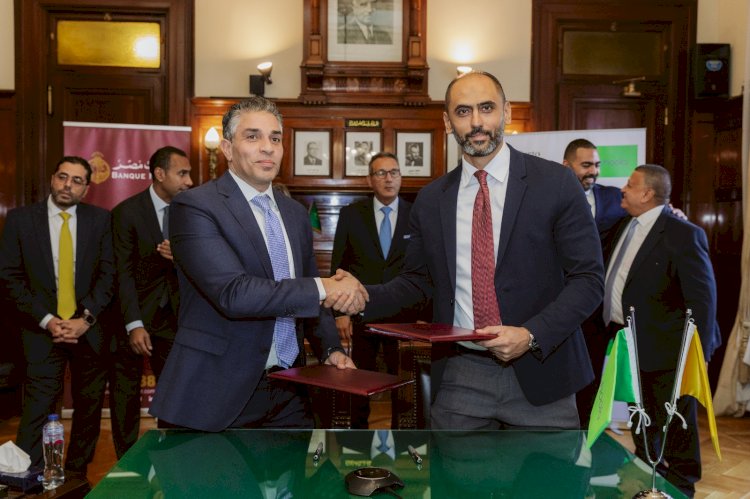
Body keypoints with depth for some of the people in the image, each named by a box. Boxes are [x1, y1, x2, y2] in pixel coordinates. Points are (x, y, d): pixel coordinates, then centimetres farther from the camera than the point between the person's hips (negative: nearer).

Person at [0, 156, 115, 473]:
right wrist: (46, 320, -10)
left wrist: (86, 318, -10)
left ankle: (77, 476, 26)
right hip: (43, 329, -1)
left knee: (89, 408, 10)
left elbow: (108, 272, 0)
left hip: (89, 328, 2)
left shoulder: (100, 219, 3)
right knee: (37, 410, -5)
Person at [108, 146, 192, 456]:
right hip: (133, 315, -3)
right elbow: (124, 272, -13)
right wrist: (134, 325, -19)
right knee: (125, 396, 7)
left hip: (171, 315, 3)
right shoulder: (127, 211, -9)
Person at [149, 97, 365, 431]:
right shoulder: (194, 206, -11)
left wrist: (331, 349, 3)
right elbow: (233, 294, -24)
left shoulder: (296, 214, 11)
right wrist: (323, 288, -21)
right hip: (219, 396, -5)